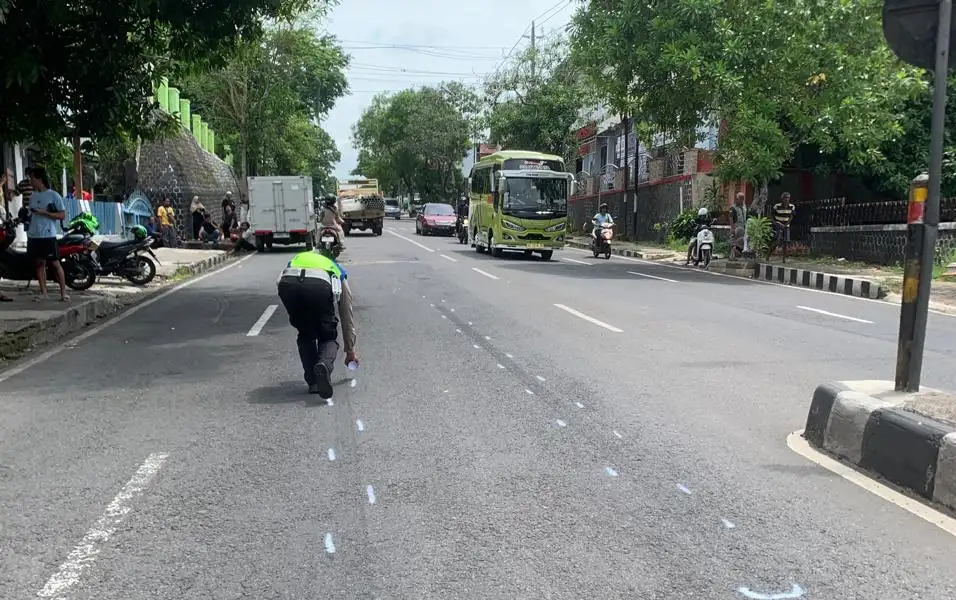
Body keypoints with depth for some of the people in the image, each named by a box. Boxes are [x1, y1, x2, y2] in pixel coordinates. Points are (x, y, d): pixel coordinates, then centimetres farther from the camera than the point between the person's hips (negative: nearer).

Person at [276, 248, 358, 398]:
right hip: (319, 284, -2)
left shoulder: (297, 259, 45)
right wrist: (350, 351, 52)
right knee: (328, 337, 19)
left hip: (287, 283, 2)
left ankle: (314, 382, 20)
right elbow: (347, 316, 42)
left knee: (305, 336, 27)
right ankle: (324, 365, -10)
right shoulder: (338, 273, 39)